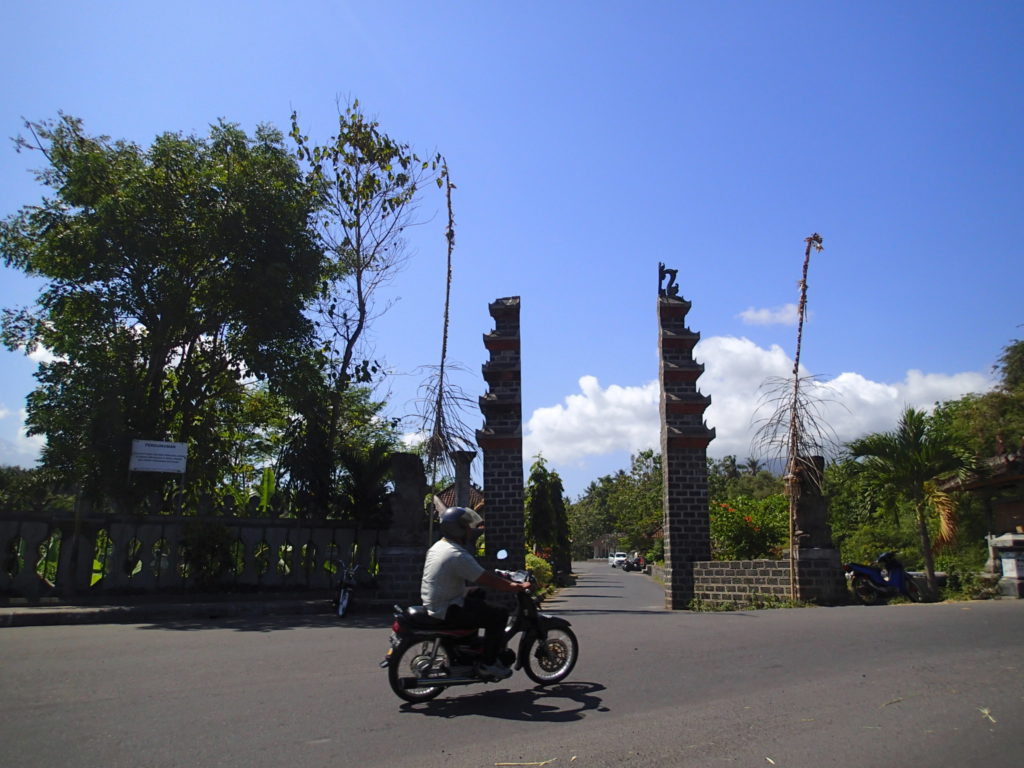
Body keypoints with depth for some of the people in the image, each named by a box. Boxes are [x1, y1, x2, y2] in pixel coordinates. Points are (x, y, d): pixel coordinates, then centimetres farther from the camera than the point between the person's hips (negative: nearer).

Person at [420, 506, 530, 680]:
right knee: (499, 614, -9)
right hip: (447, 611, -10)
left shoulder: (438, 546, 8)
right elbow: (488, 581, -22)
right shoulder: (458, 556, -23)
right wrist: (519, 587, -11)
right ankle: (487, 664, 0)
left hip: (432, 604, 10)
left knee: (478, 593, 29)